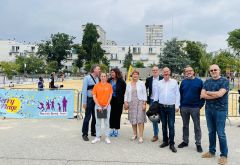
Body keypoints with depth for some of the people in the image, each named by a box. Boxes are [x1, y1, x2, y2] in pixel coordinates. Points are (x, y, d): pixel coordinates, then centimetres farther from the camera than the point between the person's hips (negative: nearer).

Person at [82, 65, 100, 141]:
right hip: (89, 99, -6)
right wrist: (84, 102, -12)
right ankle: (85, 134, 12)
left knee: (95, 116, 13)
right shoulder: (87, 78, -9)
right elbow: (84, 90, -10)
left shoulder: (97, 78, 7)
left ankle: (93, 132, 28)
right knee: (88, 116, -1)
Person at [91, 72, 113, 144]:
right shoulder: (96, 85, 1)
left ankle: (107, 137, 16)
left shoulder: (109, 85, 2)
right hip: (98, 106, 0)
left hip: (107, 106, 0)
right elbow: (94, 97, -2)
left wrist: (106, 105, -6)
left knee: (106, 122, 7)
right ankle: (97, 137, 17)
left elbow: (110, 96, 2)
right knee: (98, 122, 8)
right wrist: (98, 106, -9)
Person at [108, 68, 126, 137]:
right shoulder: (109, 80, 3)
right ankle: (112, 129, 20)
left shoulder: (121, 82, -6)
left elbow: (124, 91, -3)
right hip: (110, 100, 3)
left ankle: (116, 129, 18)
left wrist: (122, 100, -8)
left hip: (118, 101, -3)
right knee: (111, 115, 7)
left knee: (117, 115, 6)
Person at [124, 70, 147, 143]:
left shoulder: (141, 83, 1)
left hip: (140, 103, -3)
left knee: (140, 119, -8)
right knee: (133, 119, 7)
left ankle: (141, 136, -3)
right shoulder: (128, 84, 9)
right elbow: (126, 94, 11)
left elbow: (144, 94, -1)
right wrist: (125, 102, 0)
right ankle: (135, 134, 21)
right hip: (131, 103, 3)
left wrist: (144, 103, -7)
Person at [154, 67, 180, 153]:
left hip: (171, 107, -3)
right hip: (162, 107, 3)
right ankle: (165, 141, 25)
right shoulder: (159, 82, 6)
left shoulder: (174, 82, 0)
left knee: (171, 125, -2)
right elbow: (156, 94, 9)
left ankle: (171, 143, 8)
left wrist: (177, 105, -6)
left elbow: (177, 94, -1)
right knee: (164, 125, 11)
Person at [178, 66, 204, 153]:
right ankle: (185, 141, 25)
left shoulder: (199, 81, -2)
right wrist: (180, 105, 3)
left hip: (195, 107, -3)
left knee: (197, 126, 5)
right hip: (184, 107, 3)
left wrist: (200, 105, -7)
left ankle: (198, 144, 15)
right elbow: (180, 94, 8)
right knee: (185, 126, 13)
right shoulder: (183, 82, 7)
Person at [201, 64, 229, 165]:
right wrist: (215, 95, -13)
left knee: (220, 133, -1)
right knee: (211, 132, 13)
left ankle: (224, 155, 13)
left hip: (220, 110, -4)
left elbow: (220, 94, -18)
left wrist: (207, 93, -4)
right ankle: (211, 151, 26)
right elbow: (202, 95, -3)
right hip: (208, 110, 5)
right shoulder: (207, 82, 9)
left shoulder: (224, 81, -4)